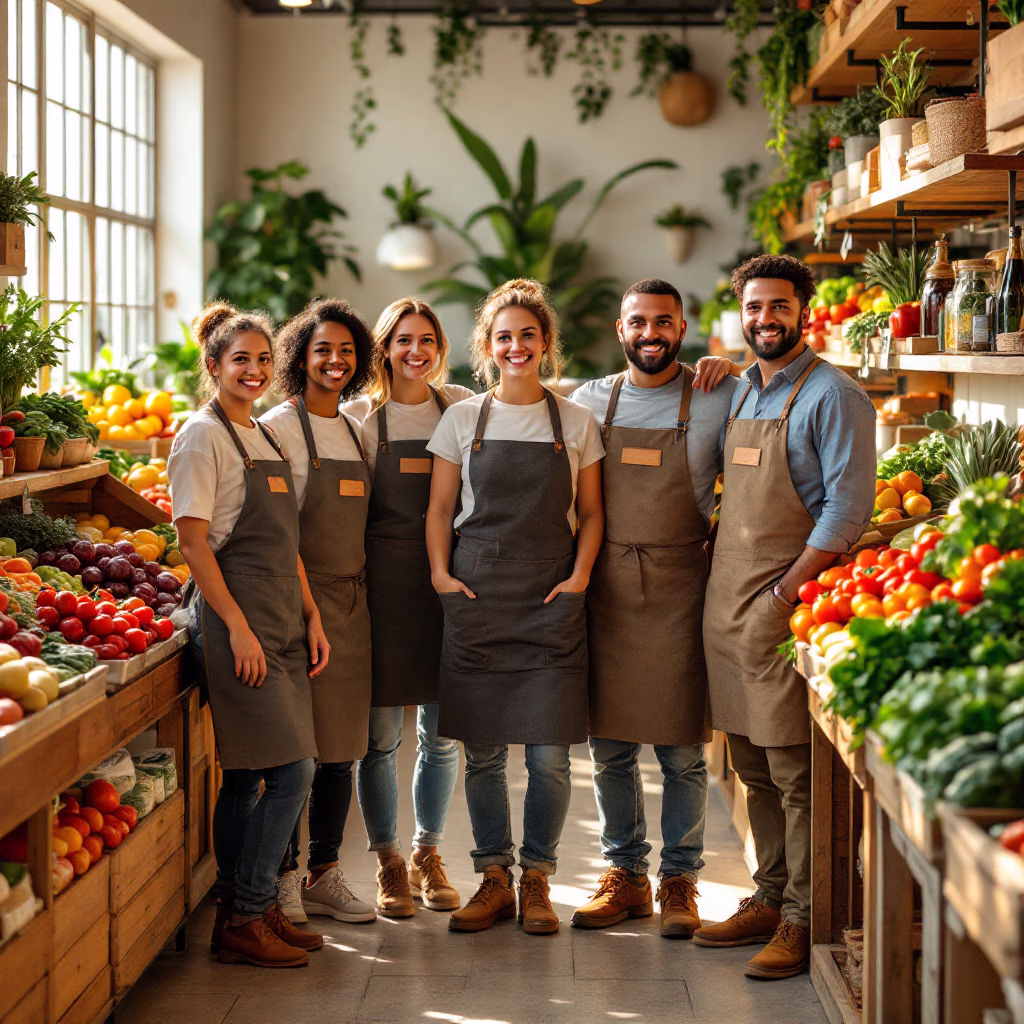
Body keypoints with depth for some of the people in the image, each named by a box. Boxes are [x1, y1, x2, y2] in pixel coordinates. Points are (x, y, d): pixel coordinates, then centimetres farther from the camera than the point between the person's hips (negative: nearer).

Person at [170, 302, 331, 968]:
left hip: (283, 623, 8)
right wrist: (239, 628, -17)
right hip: (237, 620, -8)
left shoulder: (266, 437, 18)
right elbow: (193, 539, -13)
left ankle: (247, 911, 16)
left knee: (248, 775, 10)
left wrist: (311, 617, 13)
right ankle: (244, 918, -1)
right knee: (292, 770, -10)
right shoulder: (203, 436, -7)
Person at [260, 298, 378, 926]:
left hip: (354, 603, 7)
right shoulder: (278, 428, -5)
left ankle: (324, 875, 17)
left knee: (341, 746, 8)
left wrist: (365, 591, 14)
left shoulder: (356, 433, 16)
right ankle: (285, 878, 4)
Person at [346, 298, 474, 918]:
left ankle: (429, 854, 25)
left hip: (449, 579, 2)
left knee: (442, 735, 8)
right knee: (381, 734, 1)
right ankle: (388, 862, 15)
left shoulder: (462, 408, 7)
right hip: (382, 580, -2)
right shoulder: (360, 416, 2)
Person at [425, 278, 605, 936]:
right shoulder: (463, 419, 7)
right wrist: (441, 573, -3)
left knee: (549, 753, -3)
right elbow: (440, 511, 11)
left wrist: (579, 576, -4)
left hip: (551, 596, -1)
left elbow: (591, 514, 10)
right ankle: (494, 879, 16)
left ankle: (537, 882, 12)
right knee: (483, 751, 4)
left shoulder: (576, 423, 6)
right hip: (477, 594, 1)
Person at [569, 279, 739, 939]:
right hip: (606, 587, 2)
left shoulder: (719, 399, 0)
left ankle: (680, 882, 14)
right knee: (610, 747, 7)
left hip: (681, 588, -2)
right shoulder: (589, 401, 7)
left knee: (683, 750, 1)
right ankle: (625, 875, 20)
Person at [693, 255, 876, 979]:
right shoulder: (739, 392, 15)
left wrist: (786, 592, -17)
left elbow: (847, 510, -14)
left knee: (797, 772, -5)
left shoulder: (832, 395, -8)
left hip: (787, 602, -7)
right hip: (727, 605, 8)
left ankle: (804, 919, 2)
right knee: (755, 768, 13)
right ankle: (771, 899, 23)